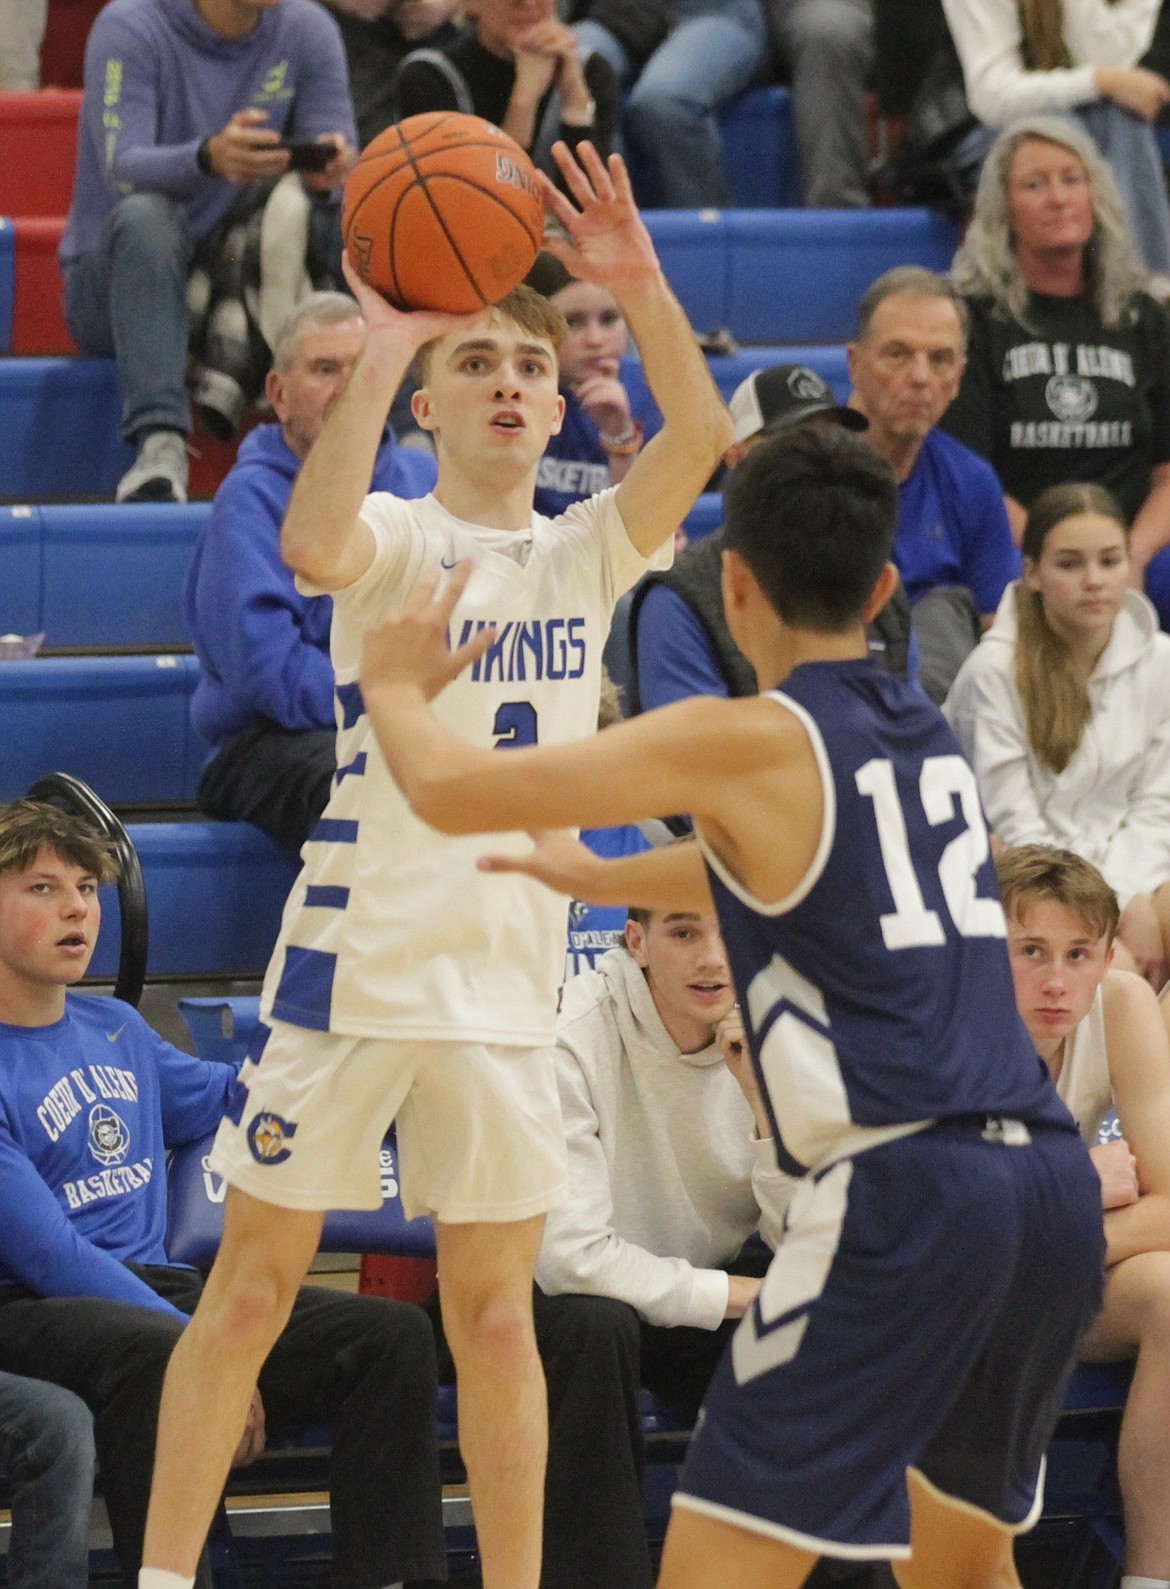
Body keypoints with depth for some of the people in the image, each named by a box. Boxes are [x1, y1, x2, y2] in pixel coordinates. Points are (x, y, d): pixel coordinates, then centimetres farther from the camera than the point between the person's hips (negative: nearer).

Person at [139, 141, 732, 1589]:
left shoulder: (585, 554, 9)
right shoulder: (394, 538, -2)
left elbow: (700, 435, -8)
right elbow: (312, 547, -27)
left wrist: (639, 289, -24)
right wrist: (381, 351, -32)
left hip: (509, 977, 3)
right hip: (349, 962, -3)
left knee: (494, 1315, 7)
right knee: (250, 1292, 1)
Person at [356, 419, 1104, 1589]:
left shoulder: (750, 742, -3)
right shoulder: (928, 737, 19)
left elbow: (452, 793, -2)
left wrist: (395, 685, 20)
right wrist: (592, 878, 55)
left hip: (901, 1193, -8)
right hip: (1051, 1183, 8)